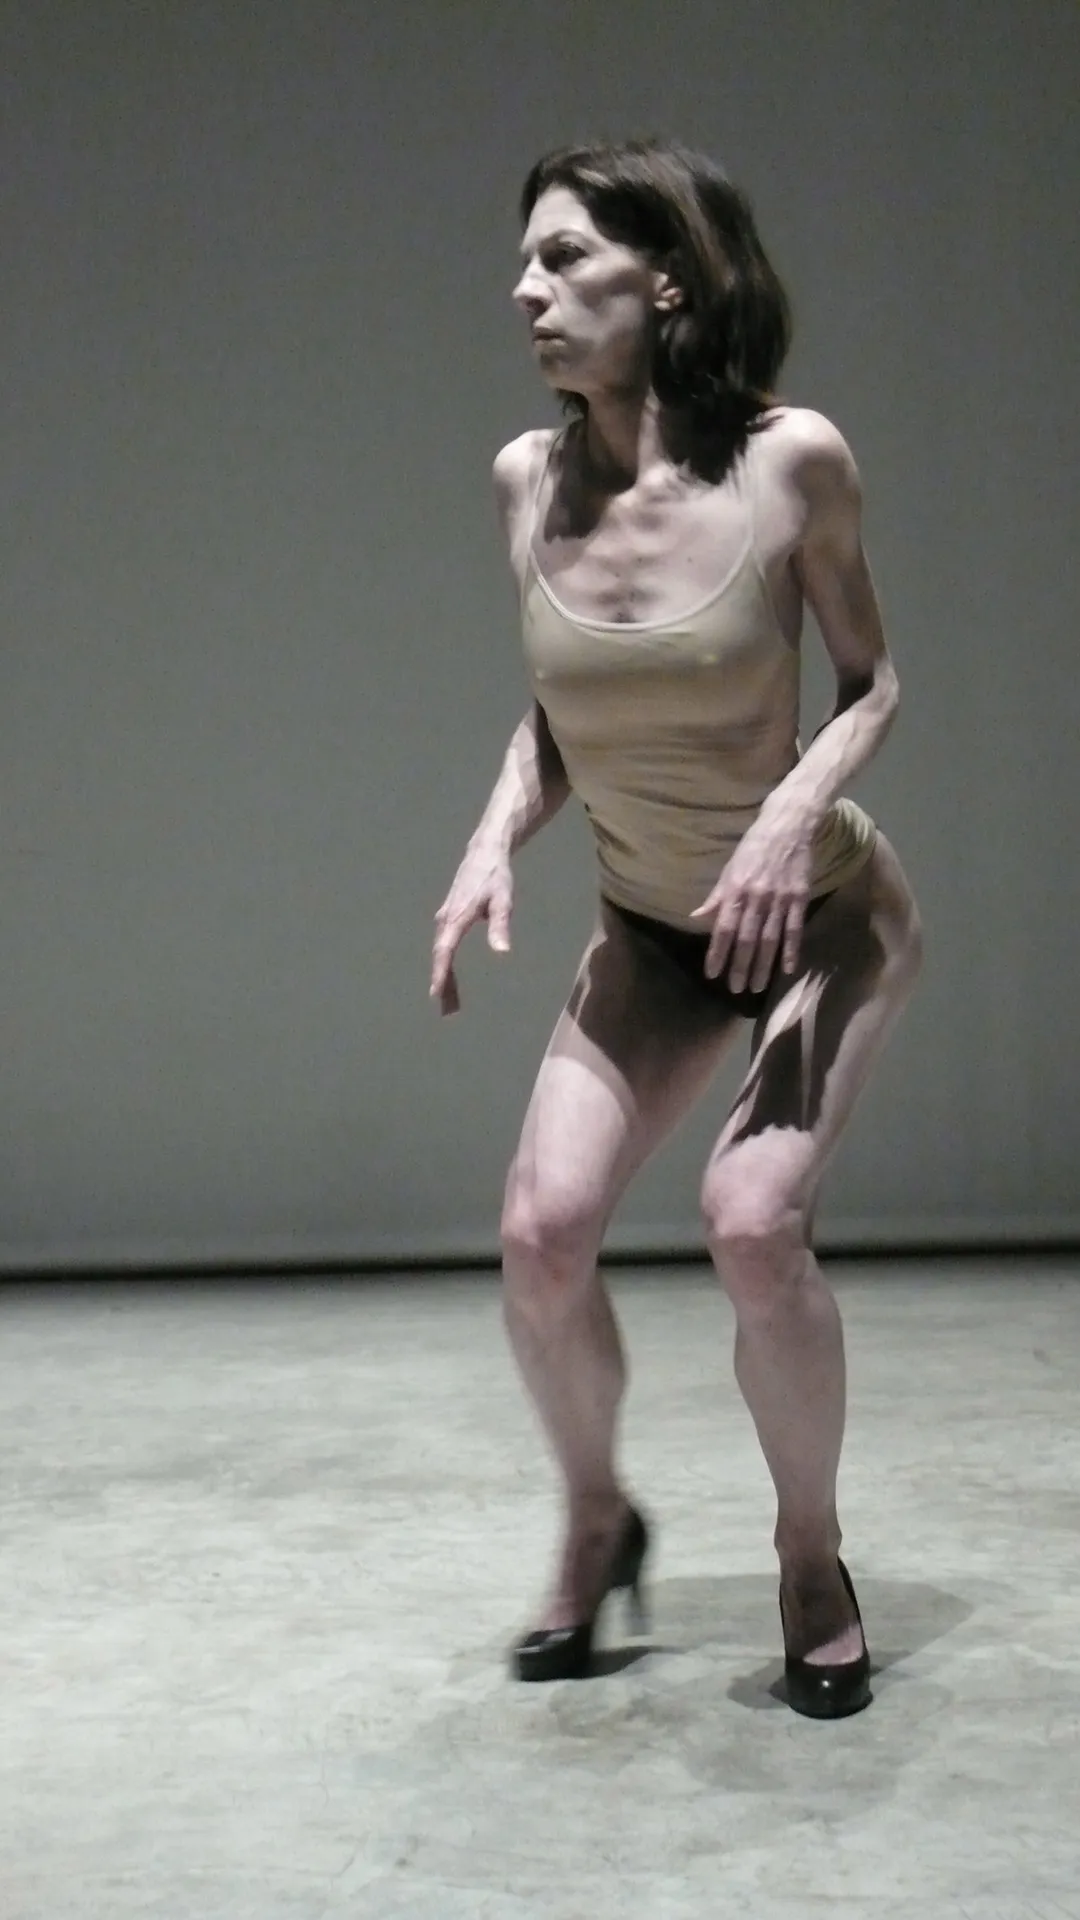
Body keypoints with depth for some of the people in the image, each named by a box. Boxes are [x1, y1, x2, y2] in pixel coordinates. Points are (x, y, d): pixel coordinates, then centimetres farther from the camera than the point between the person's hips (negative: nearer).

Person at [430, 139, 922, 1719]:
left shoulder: (790, 460, -20)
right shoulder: (530, 480, -8)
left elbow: (872, 680, -8)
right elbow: (554, 712, 5)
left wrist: (795, 813, -26)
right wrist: (495, 844, -12)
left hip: (824, 910, -4)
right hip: (650, 931, 4)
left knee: (751, 1222, -22)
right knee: (543, 1232, -10)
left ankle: (813, 1559, 5)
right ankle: (597, 1521, 19)